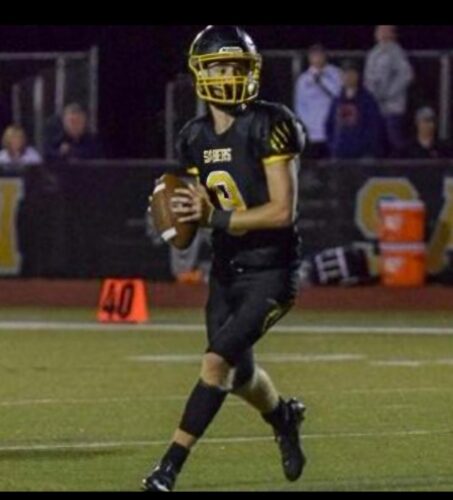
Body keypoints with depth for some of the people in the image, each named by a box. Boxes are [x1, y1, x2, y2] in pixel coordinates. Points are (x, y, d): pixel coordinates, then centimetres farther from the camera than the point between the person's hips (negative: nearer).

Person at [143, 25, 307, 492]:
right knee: (240, 375, 16)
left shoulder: (268, 127, -16)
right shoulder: (196, 137, 4)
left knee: (218, 361, -17)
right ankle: (283, 416, 49)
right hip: (225, 269, 7)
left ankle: (169, 467, -14)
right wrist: (191, 210, -9)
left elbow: (282, 211, -19)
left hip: (270, 270, -7)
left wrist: (216, 217, -22)